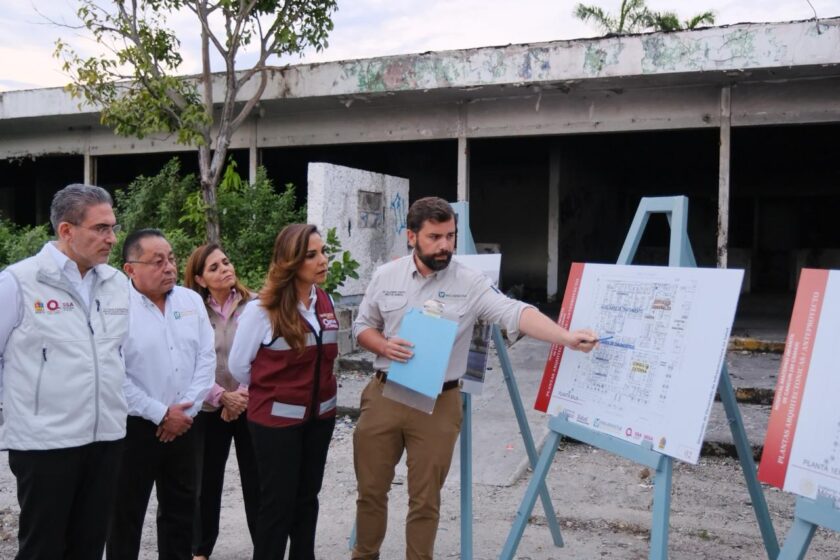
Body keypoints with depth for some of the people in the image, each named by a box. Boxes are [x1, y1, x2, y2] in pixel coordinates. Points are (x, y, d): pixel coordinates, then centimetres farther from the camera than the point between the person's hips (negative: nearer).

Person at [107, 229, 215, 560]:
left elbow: (206, 357, 3)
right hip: (134, 427, -5)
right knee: (127, 514, 8)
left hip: (183, 426, 5)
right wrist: (161, 414, -14)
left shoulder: (192, 301, 4)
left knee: (182, 509, 16)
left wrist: (185, 410, -7)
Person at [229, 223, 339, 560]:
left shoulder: (325, 302, 2)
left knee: (307, 497, 16)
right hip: (276, 418, -5)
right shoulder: (262, 308, -16)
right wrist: (269, 393, 6)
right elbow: (238, 365, -6)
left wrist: (312, 390, 10)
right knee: (278, 502, 3)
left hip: (320, 415, 5)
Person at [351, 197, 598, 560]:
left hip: (437, 404, -2)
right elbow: (362, 326, 9)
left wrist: (569, 338, -34)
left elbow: (516, 314, -20)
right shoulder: (385, 276, 1)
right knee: (371, 488, 13)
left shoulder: (470, 283, -8)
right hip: (383, 395, 2)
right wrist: (383, 345, -13)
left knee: (425, 499, 7)